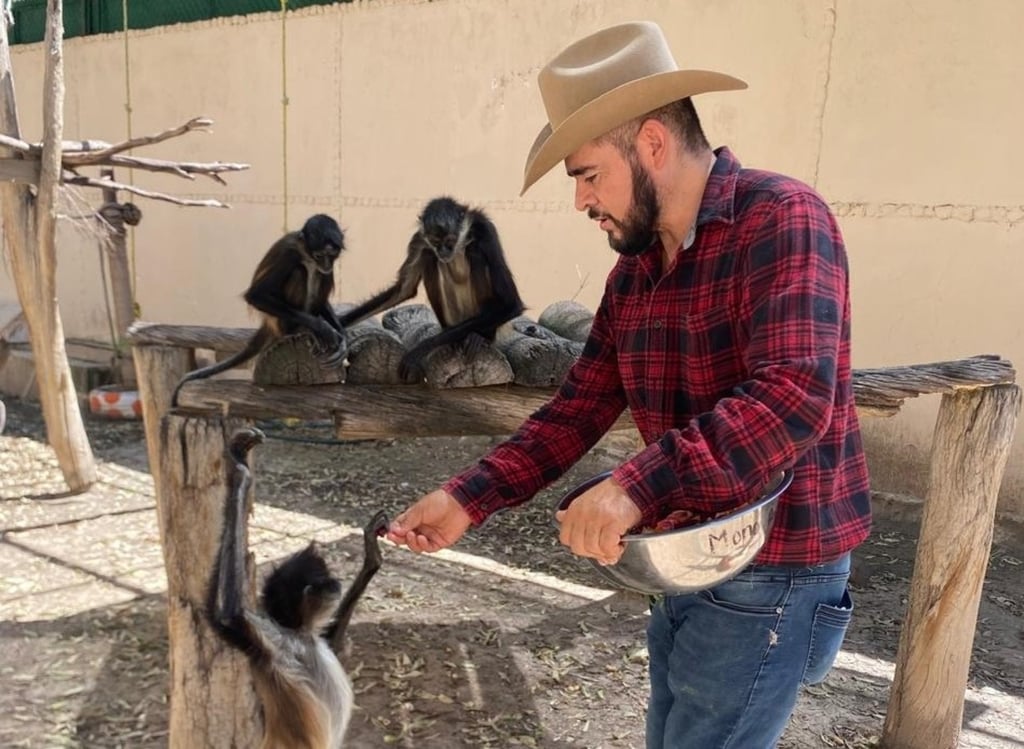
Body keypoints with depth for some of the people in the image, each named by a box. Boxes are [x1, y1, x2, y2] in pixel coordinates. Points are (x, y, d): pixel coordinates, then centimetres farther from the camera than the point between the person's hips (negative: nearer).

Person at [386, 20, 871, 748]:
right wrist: (468, 500, -5)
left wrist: (637, 486, -39)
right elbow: (579, 410, 4)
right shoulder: (633, 272, 6)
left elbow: (793, 396, -31)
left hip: (769, 576, -8)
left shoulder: (781, 219, -19)